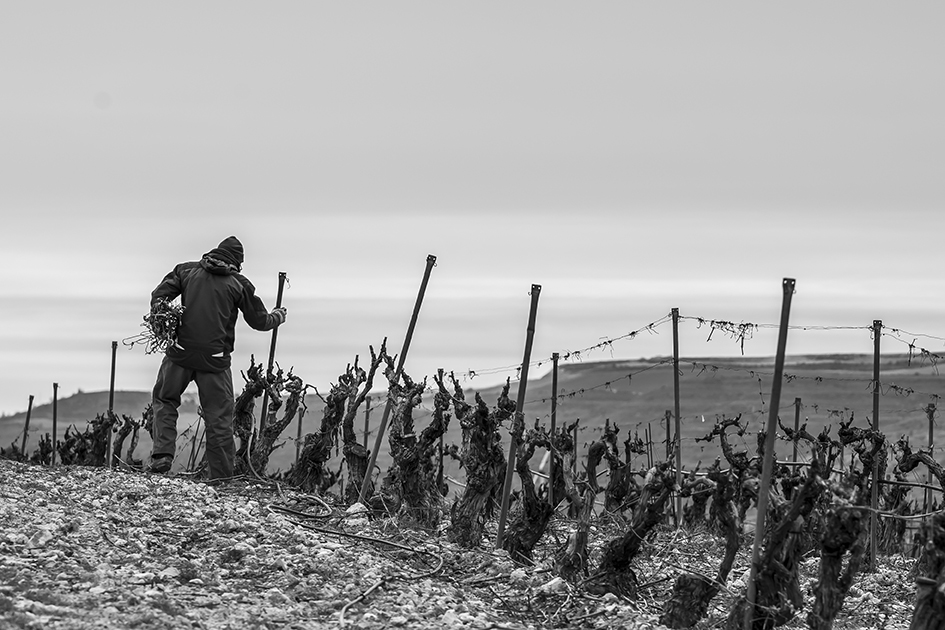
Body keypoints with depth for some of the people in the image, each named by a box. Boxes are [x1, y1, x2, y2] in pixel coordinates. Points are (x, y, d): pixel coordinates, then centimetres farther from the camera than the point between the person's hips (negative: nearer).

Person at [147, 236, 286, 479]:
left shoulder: (187, 270, 8)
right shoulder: (239, 284, 4)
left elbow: (159, 295, -1)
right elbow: (259, 321, 13)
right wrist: (278, 316, 31)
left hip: (181, 352, 1)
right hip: (215, 359, -1)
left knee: (164, 400, 21)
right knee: (219, 421, 6)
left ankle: (162, 455, 3)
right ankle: (222, 479, 7)